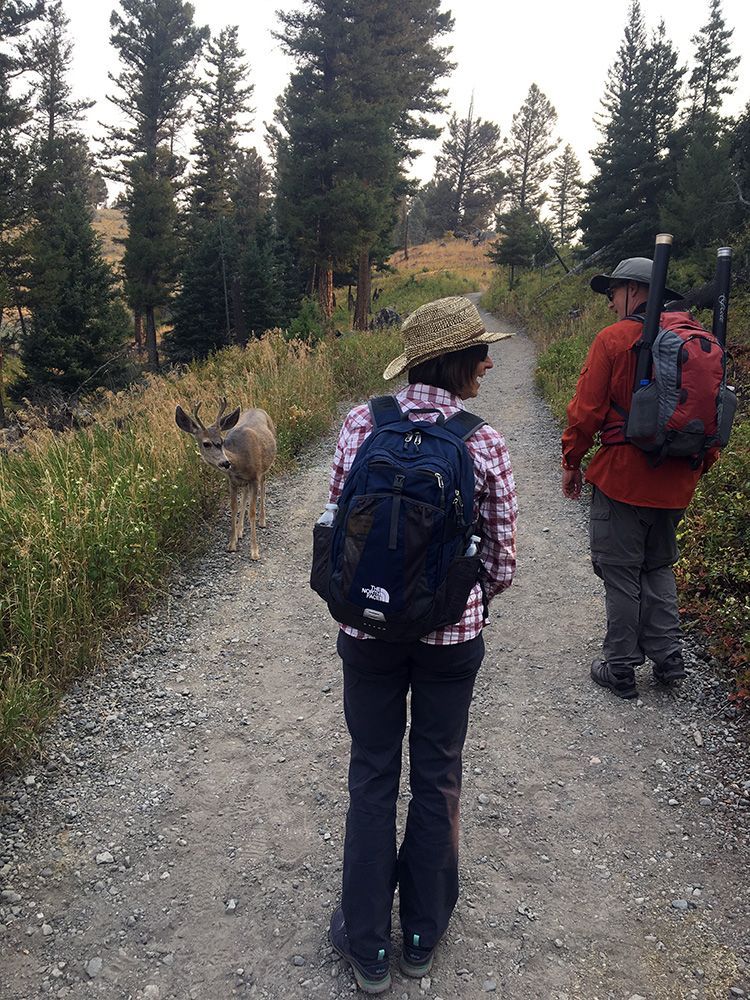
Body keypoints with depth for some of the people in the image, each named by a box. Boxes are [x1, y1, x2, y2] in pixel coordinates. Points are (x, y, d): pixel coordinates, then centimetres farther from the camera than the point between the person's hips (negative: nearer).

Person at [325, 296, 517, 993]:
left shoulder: (361, 424, -10)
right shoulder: (484, 445, -14)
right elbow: (501, 558, -7)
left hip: (368, 627, 1)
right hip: (453, 634, -1)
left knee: (372, 776, 17)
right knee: (437, 778, 18)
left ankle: (367, 943, 32)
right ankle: (423, 936, 38)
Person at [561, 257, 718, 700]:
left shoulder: (614, 339, -10)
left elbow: (587, 410, -12)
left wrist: (572, 462, 1)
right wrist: (699, 467, 21)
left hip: (622, 477, -6)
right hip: (675, 483, 6)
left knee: (621, 574, 5)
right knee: (659, 567, 21)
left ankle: (620, 670, 15)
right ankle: (669, 659, 25)